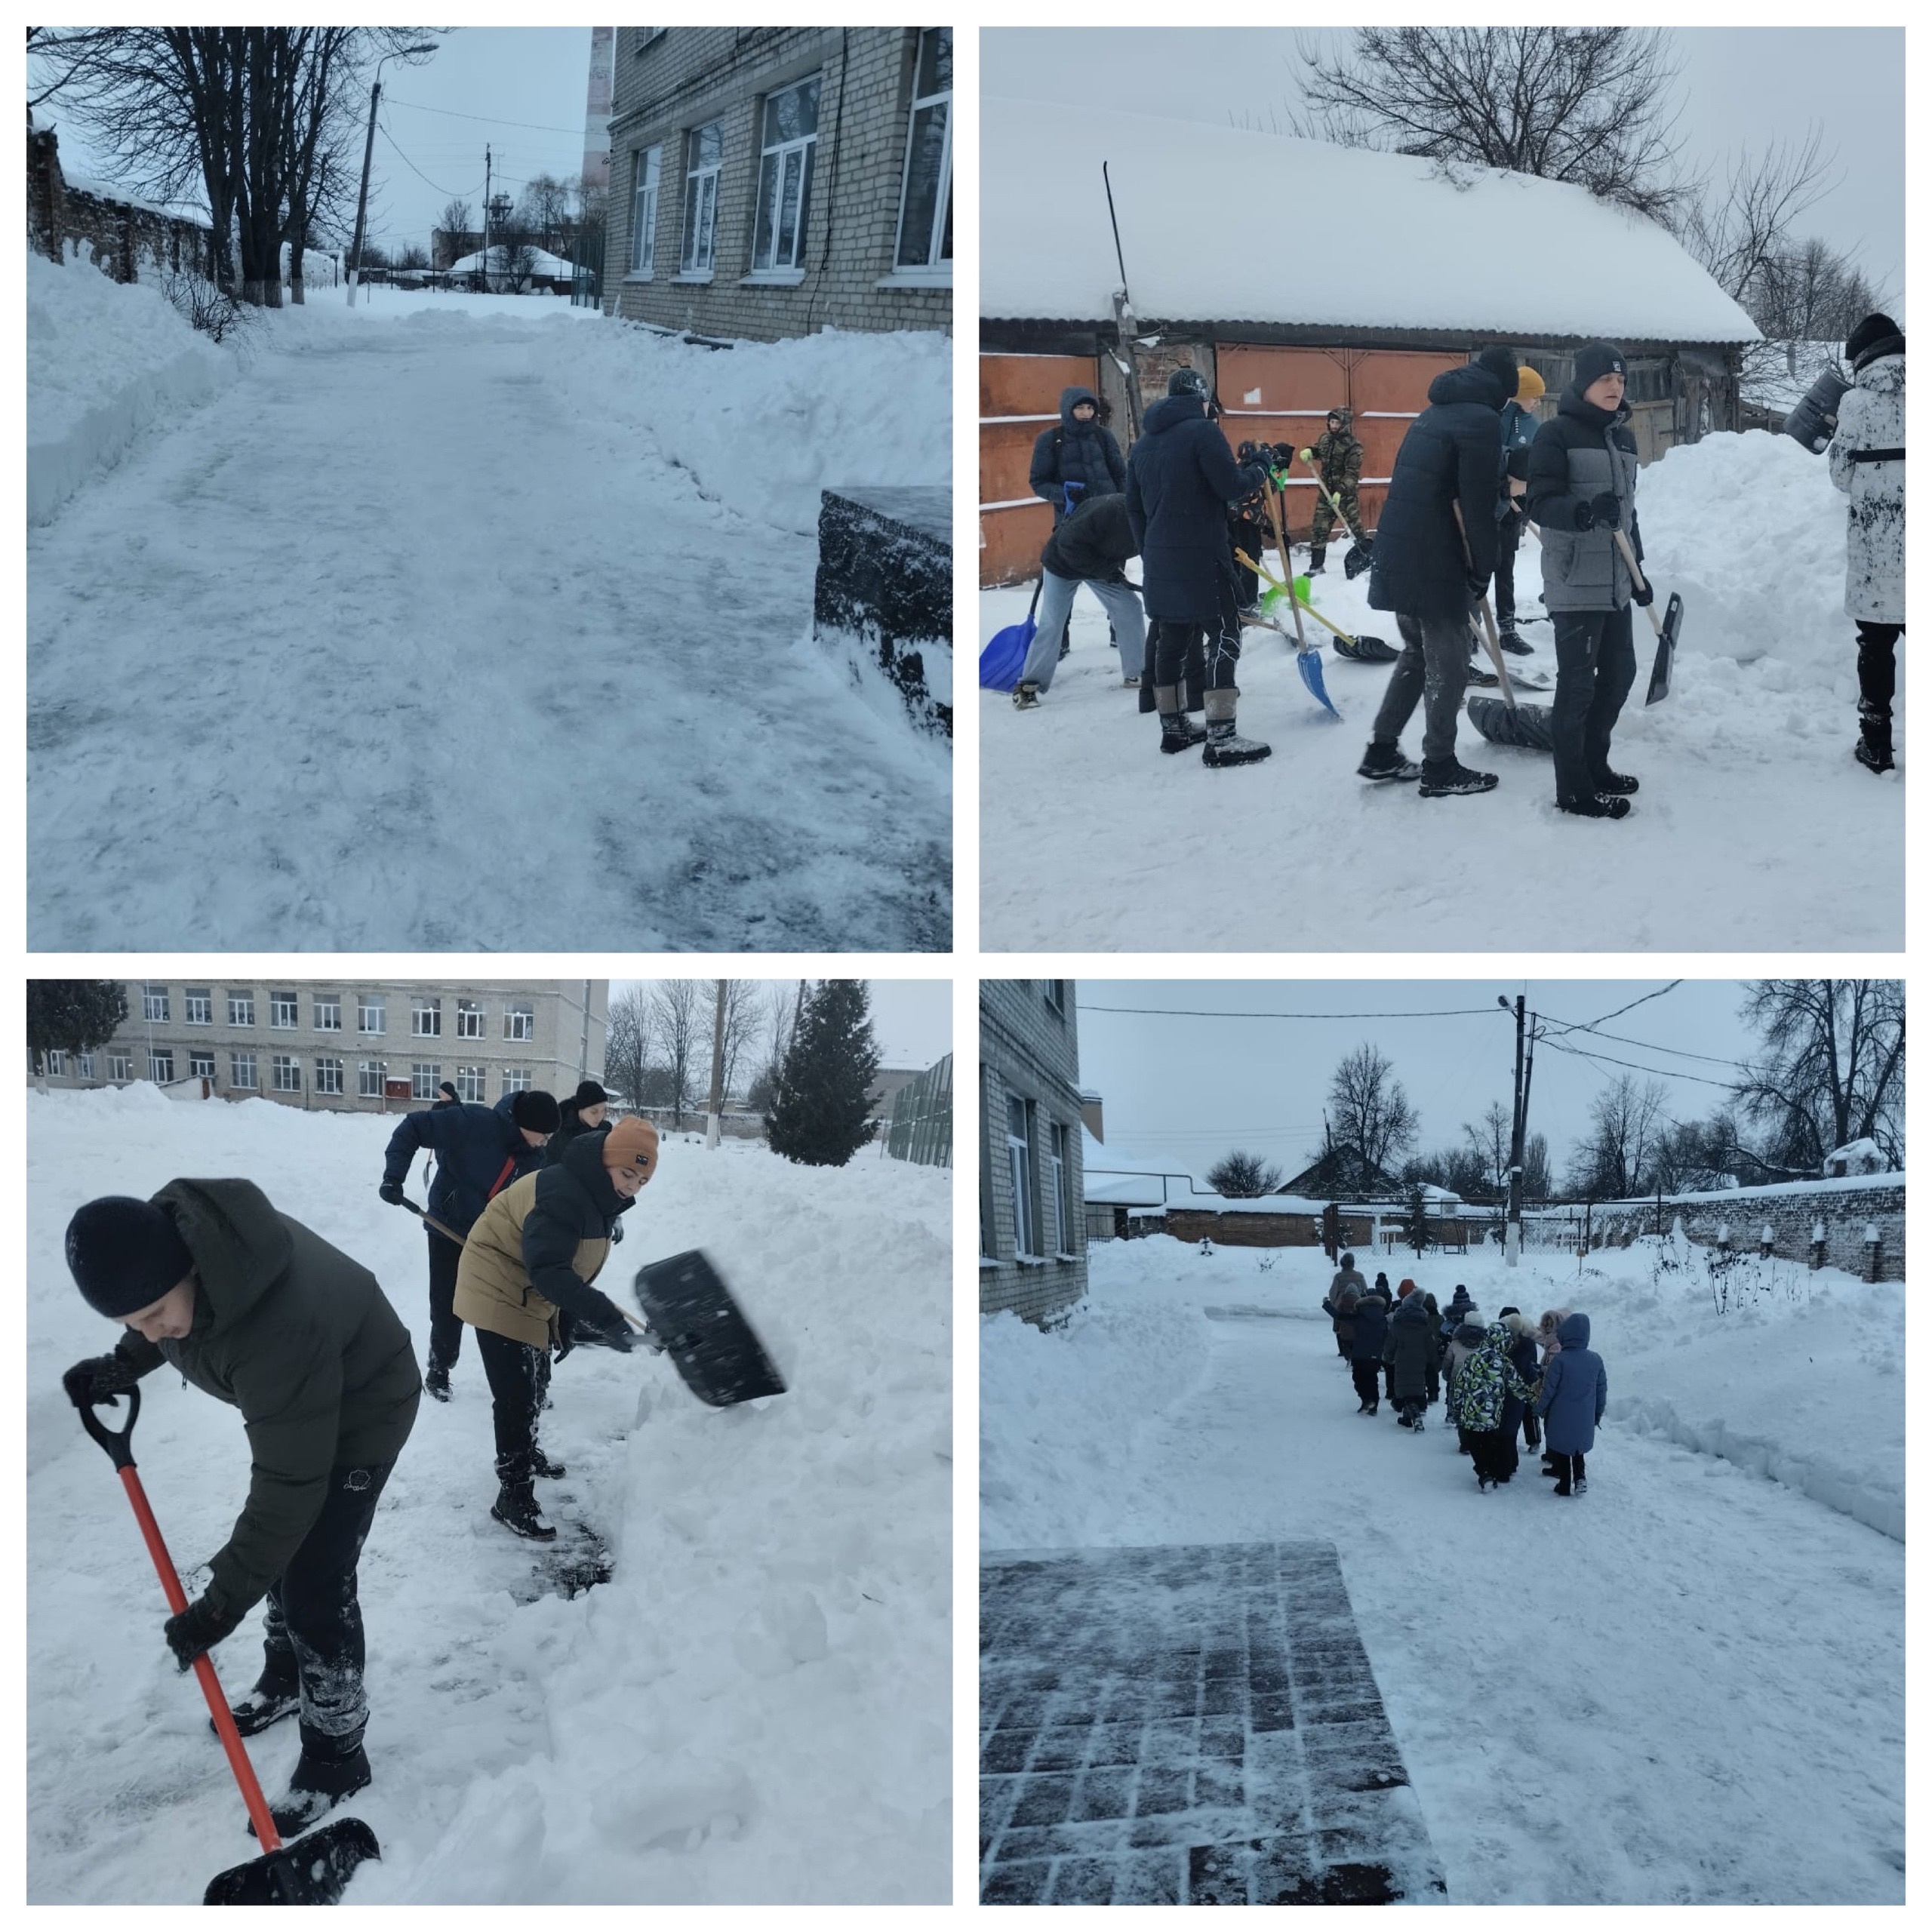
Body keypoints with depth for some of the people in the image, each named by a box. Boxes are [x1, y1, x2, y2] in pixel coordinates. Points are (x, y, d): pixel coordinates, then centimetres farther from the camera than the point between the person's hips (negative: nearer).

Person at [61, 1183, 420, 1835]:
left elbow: (290, 1486, -37)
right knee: (280, 1548, 23)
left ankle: (336, 1754, 11)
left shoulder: (277, 1330, -46)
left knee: (315, 1586, -7)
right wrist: (123, 1363, -10)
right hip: (291, 1399, 8)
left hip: (360, 1407, -8)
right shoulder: (158, 1230, -24)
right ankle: (286, 1680, 46)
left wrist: (222, 1603, -33)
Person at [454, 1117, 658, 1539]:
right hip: (499, 1291, -10)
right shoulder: (562, 1193, -32)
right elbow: (547, 1271, -40)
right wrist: (603, 1316, -46)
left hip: (533, 1297, 10)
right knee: (516, 1391, -11)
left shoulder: (601, 1200, 1)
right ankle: (514, 1498, -4)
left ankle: (524, 1453, 49)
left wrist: (569, 1323, 5)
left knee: (535, 1382, 26)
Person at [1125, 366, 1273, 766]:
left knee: (1171, 640, 14)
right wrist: (1259, 471, 4)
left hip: (1160, 562, 8)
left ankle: (1173, 728, 21)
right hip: (1202, 558, -8)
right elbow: (1231, 486, -16)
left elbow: (1134, 506, 17)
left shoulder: (1144, 443, 13)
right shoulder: (1203, 432, -10)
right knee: (1224, 636, -6)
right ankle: (1222, 740, -13)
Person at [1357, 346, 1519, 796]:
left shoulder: (1435, 412, 18)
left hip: (1398, 552, 9)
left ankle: (1381, 753, 20)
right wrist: (1483, 569, -5)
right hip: (1434, 561, -9)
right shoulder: (1481, 419, -10)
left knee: (1418, 652, 19)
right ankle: (1440, 768, 6)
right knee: (1448, 661, 1)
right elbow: (1477, 504, -16)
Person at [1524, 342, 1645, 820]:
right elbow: (1541, 505, -16)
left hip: (1615, 582, 8)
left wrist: (1638, 570, 23)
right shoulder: (1557, 434, -9)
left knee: (1620, 672, 14)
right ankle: (1574, 790, 0)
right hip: (1575, 583, -8)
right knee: (1578, 682, -6)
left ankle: (1594, 764, 29)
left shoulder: (1624, 437, 15)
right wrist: (1587, 511, -34)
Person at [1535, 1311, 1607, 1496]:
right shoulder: (1596, 1360, -7)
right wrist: (1598, 1415, 17)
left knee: (1562, 1450, 14)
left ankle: (1565, 1485, 19)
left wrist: (1539, 1409, 3)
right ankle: (1579, 1478, 10)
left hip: (1561, 1418, -3)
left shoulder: (1559, 1359, -21)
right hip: (1585, 1418, 3)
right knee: (1579, 1447, 24)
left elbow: (1549, 1389, -14)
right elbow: (1602, 1390, 3)